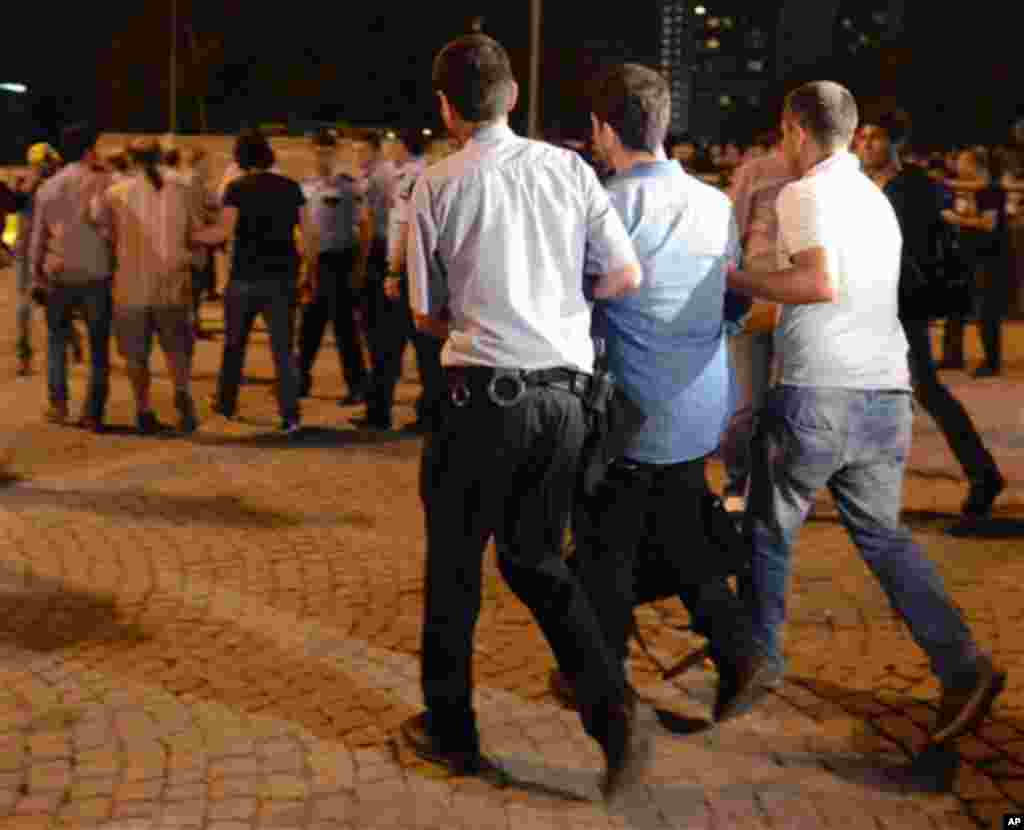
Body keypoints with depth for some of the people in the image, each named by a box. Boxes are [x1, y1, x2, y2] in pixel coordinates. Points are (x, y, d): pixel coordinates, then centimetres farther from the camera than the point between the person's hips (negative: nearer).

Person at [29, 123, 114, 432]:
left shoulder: (46, 188, 5)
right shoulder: (103, 182, -6)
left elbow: (37, 238, 9)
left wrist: (36, 275, 17)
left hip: (58, 276, 3)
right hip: (97, 276, -3)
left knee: (56, 339, 21)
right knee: (99, 347, 7)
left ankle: (58, 402, 14)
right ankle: (93, 414, 4)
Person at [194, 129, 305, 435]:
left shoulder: (237, 188, -7)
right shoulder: (290, 187, 4)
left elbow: (223, 231, -18)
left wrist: (188, 235, -6)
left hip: (246, 277, -2)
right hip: (282, 277, 2)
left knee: (234, 342, 17)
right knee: (283, 347, 1)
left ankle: (226, 402, 30)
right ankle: (290, 415, -7)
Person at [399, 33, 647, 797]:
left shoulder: (438, 186, -3)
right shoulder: (569, 168, 4)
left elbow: (427, 313, 2)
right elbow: (626, 276, 3)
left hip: (485, 393, -3)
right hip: (565, 394, 4)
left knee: (455, 561, 13)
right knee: (536, 559, 17)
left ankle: (451, 731, 25)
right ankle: (612, 714, 3)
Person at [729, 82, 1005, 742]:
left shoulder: (807, 194, -7)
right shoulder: (877, 199, 18)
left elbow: (821, 283, -23)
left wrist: (734, 279, -13)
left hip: (818, 394, -7)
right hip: (887, 391, 7)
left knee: (769, 531, 11)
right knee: (884, 535, 12)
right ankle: (964, 668, 1)